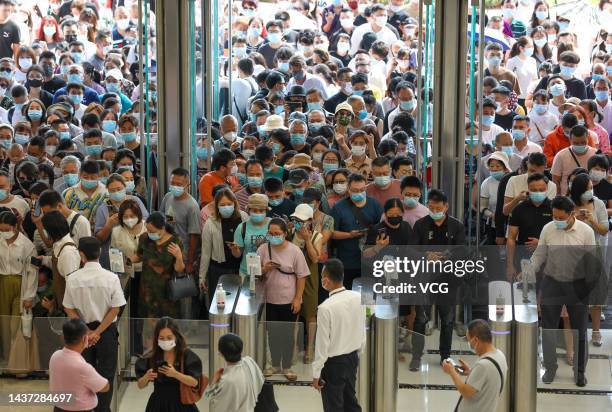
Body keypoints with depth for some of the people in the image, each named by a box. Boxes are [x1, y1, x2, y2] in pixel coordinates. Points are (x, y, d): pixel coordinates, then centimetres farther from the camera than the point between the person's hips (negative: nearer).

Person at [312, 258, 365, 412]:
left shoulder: (326, 307, -25)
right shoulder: (358, 298, -7)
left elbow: (323, 343, -19)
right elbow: (362, 331, 5)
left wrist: (316, 373, -9)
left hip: (333, 363, -6)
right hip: (352, 358, 6)